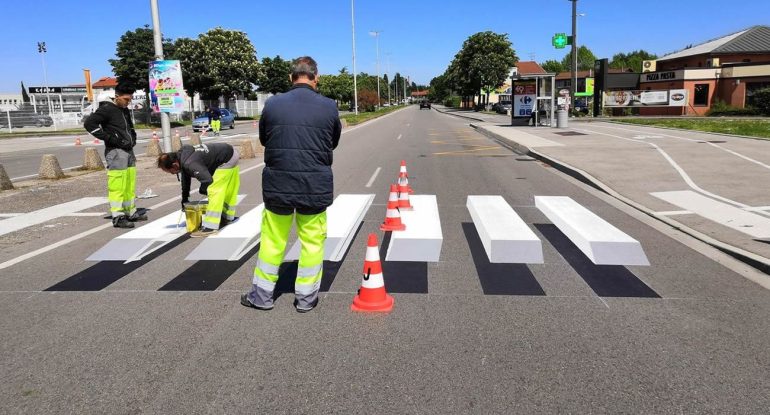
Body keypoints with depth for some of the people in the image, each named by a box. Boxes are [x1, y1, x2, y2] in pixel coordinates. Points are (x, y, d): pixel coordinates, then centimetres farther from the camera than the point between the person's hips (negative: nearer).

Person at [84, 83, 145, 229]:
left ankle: (131, 212, 23)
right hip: (116, 152, -8)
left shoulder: (125, 110, 18)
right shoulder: (107, 109, -8)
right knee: (117, 187, -7)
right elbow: (89, 123, -16)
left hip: (129, 151, 8)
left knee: (130, 186, 13)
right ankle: (118, 217, -3)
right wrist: (109, 138, -17)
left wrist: (133, 137, 17)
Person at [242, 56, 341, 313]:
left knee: (272, 241, 15)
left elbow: (264, 140, 9)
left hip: (278, 186, 1)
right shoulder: (328, 107, -6)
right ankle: (306, 298, 21)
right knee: (312, 242, 12)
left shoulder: (272, 104, -5)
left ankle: (262, 295, 26)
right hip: (316, 187, -1)